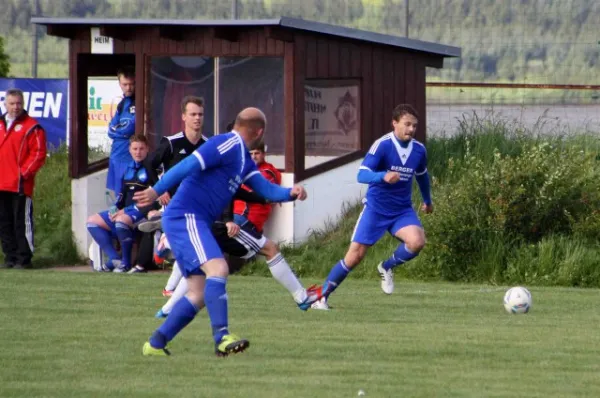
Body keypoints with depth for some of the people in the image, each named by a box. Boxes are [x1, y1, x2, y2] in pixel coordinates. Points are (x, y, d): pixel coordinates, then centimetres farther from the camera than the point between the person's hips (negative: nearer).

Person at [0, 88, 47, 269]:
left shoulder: (31, 127, -3)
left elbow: (38, 154, -7)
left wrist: (24, 173, -13)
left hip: (20, 185, -6)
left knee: (22, 222, -6)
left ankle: (24, 258, -2)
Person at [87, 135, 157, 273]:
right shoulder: (129, 168, 15)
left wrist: (125, 211, -18)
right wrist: (116, 209, -2)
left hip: (143, 212, -9)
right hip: (125, 211, 9)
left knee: (122, 220, -38)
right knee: (93, 221, 5)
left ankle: (126, 262, -22)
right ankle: (115, 259, -9)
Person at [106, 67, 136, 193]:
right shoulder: (122, 103, 14)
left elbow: (130, 129, -15)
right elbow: (111, 131, 10)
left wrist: (117, 129, 3)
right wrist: (123, 130, -7)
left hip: (130, 158, -8)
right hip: (116, 156, 8)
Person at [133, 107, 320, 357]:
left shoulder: (244, 159, 19)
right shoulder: (227, 145, -12)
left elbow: (266, 189, 14)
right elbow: (189, 165, -20)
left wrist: (291, 193, -6)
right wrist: (156, 191, -26)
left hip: (197, 224, 10)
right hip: (185, 217, -10)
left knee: (199, 295, 9)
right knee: (218, 269, -25)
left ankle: (155, 344, 13)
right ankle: (222, 338, -34)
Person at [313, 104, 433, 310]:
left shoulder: (419, 150, -2)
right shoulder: (382, 145, -18)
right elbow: (362, 175, -25)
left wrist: (427, 201, 34)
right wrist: (384, 176, -44)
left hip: (402, 210, 4)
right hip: (376, 208, -4)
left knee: (417, 241, -25)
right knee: (355, 255, -7)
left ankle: (387, 267, 5)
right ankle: (321, 296, 8)